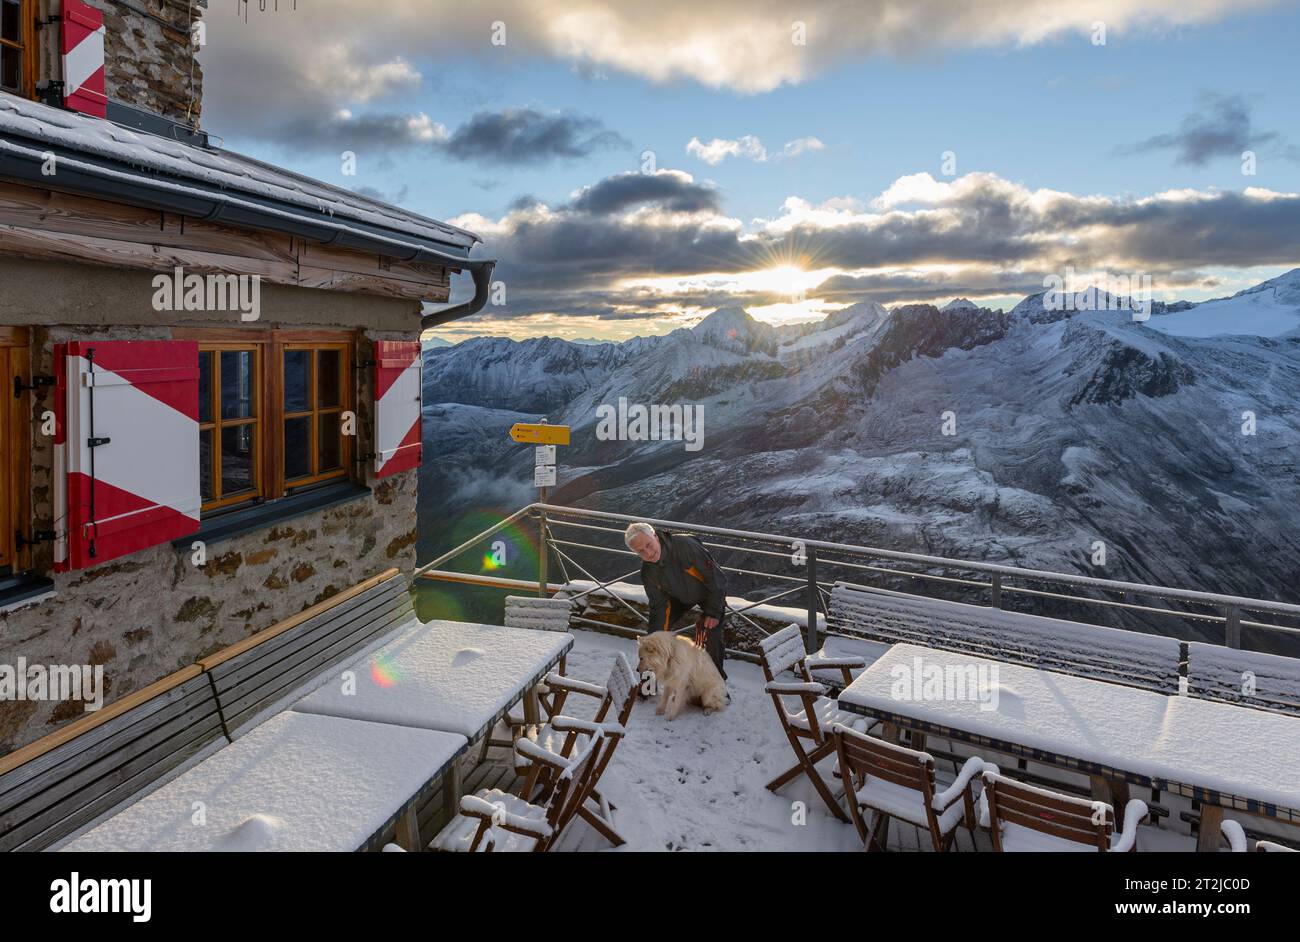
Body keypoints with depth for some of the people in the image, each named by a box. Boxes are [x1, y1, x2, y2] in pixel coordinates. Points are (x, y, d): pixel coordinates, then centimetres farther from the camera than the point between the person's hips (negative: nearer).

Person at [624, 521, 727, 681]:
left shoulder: (685, 545, -39)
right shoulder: (648, 572, -20)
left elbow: (715, 574, -31)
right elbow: (659, 605, -11)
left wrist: (713, 612, -26)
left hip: (711, 593, -5)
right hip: (681, 596, 5)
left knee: (711, 636, -17)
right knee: (657, 628, -4)